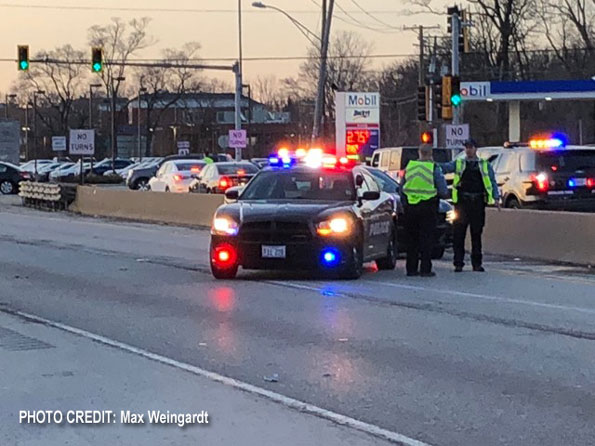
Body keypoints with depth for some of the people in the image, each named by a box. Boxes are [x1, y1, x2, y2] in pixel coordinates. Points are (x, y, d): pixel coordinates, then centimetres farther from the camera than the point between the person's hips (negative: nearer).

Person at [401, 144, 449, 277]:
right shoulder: (434, 168, -7)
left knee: (412, 238, 11)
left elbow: (402, 188, 8)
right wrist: (445, 194, 16)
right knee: (426, 239, 1)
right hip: (428, 206, -3)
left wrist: (404, 204, 17)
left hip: (410, 207, 4)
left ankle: (411, 268, 13)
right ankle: (425, 269, -2)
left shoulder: (409, 166, 3)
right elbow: (443, 191, -6)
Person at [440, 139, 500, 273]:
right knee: (458, 234, -3)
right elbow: (446, 167, -6)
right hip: (462, 201, -1)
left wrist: (496, 198, -4)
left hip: (478, 202, 1)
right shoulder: (458, 163, 11)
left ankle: (477, 263, 14)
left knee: (477, 234, 7)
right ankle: (458, 263, 3)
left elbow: (493, 182, 10)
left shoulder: (485, 165, 13)